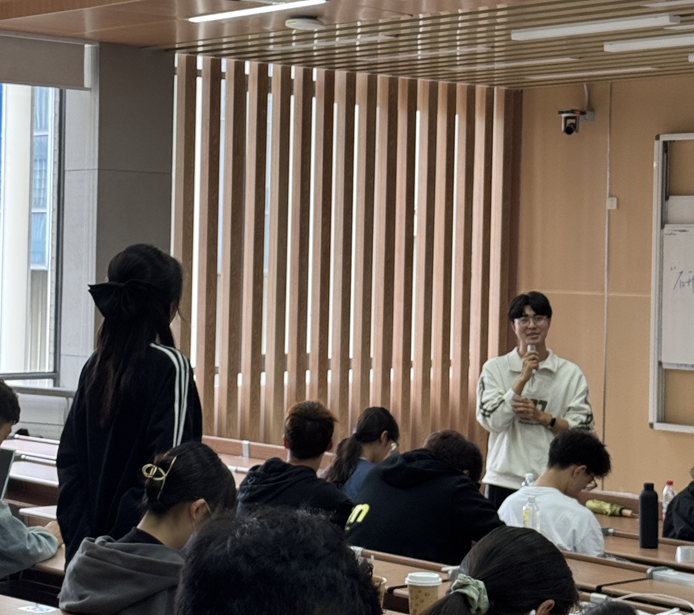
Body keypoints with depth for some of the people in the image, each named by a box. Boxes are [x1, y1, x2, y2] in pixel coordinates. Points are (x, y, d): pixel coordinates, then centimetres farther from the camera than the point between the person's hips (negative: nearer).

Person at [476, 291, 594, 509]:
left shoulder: (571, 374, 6)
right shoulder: (495, 368, 5)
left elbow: (583, 429, 3)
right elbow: (493, 421, -7)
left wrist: (542, 417, -10)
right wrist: (522, 379, -11)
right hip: (505, 482, 0)